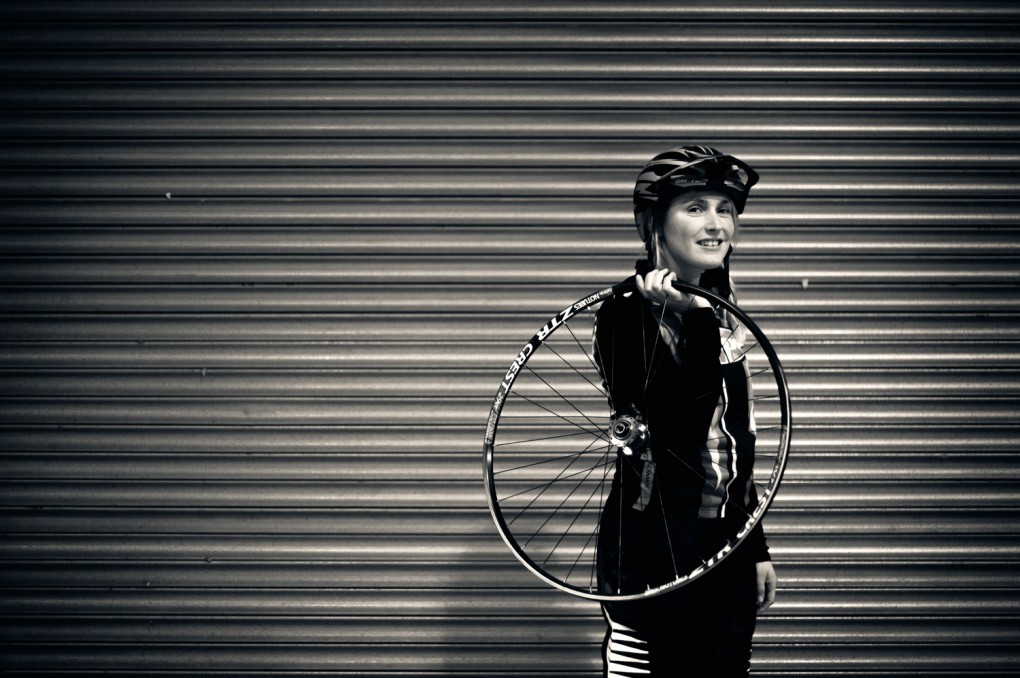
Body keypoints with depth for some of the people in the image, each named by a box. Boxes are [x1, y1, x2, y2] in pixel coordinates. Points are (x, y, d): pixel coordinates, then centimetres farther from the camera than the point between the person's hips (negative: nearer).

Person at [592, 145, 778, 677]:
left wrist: (757, 550, 20)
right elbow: (677, 427, -22)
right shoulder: (627, 311, -10)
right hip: (652, 554, -7)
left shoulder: (718, 316, 12)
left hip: (726, 551, 7)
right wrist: (694, 322, -29)